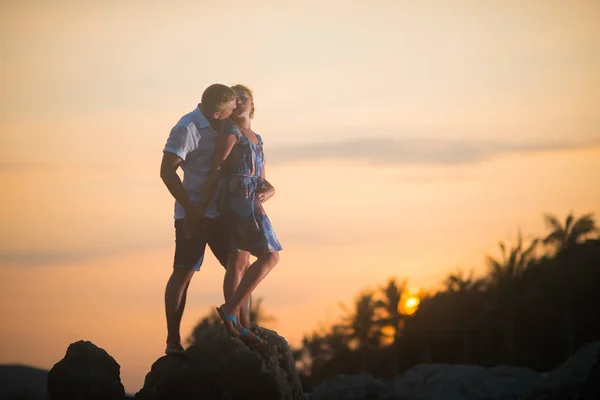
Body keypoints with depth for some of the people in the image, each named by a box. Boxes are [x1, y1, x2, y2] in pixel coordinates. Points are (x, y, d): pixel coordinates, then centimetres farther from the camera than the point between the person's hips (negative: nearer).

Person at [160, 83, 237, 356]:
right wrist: (190, 209, -20)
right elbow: (167, 171, -17)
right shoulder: (187, 129, -14)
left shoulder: (219, 128, 11)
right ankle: (173, 341, -2)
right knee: (183, 273, -5)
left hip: (218, 212, 8)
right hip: (195, 213, -8)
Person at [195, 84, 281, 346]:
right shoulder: (231, 132, -5)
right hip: (238, 198, -8)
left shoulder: (256, 140, 22)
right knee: (270, 256, -13)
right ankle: (231, 309, -15)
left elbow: (263, 181, 20)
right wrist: (201, 207, -12)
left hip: (252, 203, 8)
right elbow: (216, 170, -10)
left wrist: (268, 192, -3)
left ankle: (237, 326, 1)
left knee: (239, 263, 4)